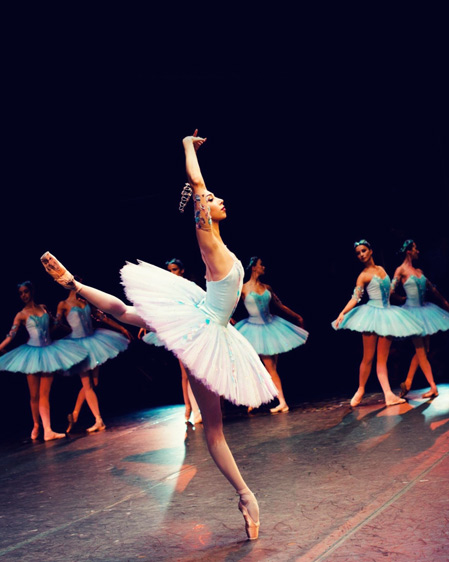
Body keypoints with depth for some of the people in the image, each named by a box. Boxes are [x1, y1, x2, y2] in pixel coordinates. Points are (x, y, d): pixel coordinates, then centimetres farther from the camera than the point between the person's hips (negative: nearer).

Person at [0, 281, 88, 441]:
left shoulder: (43, 308, 11)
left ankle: (47, 430, -9)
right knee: (34, 396, 2)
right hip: (32, 354, -2)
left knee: (44, 395, -2)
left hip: (48, 352, 2)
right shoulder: (21, 315, 0)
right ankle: (36, 426, 22)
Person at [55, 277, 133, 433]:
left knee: (92, 382, 7)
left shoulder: (85, 302, 12)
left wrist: (122, 329, 17)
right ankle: (98, 421, -6)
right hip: (78, 344, -6)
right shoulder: (64, 304, -3)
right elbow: (57, 324, -7)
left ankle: (74, 415, 20)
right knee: (87, 384, -5)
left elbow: (102, 317, 16)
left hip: (92, 341, 6)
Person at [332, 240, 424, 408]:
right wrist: (342, 313, -25)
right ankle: (360, 392, 11)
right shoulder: (363, 276, -4)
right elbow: (355, 298, -12)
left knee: (382, 359, 0)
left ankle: (388, 394, -8)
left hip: (387, 313, 5)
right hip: (373, 313, -5)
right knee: (368, 357, -4)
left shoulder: (381, 269, 12)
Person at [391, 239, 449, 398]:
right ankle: (433, 387, -4)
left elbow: (431, 288, 21)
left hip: (425, 309, 7)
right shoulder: (401, 270, -7)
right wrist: (403, 299, -8)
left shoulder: (419, 271, 13)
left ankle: (407, 383, 17)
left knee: (422, 350, 8)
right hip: (412, 311, -7)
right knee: (421, 350, -5)